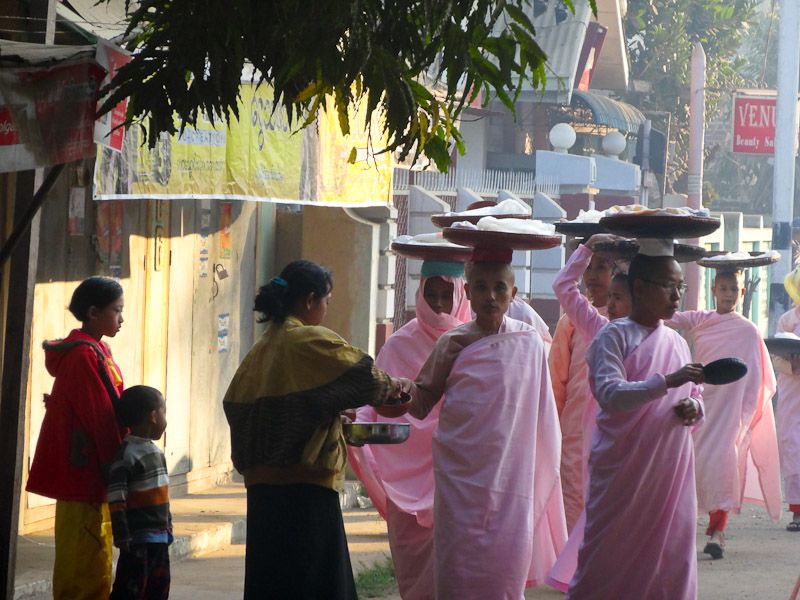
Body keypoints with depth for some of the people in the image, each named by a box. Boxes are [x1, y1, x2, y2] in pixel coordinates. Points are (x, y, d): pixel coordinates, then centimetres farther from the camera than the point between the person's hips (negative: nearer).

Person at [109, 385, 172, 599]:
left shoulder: (156, 452, 14)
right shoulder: (127, 454, -14)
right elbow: (116, 500, -19)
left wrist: (168, 527, 22)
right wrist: (122, 537, -22)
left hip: (159, 538, 9)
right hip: (138, 539, -9)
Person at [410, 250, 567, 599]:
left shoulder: (528, 342, 4)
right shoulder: (454, 343, 2)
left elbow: (542, 416, 10)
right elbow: (422, 402, 5)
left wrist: (547, 469, 10)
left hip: (511, 475, 1)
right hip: (462, 475, 0)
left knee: (506, 568, -2)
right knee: (461, 565, -3)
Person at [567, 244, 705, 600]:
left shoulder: (677, 342, 12)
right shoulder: (614, 337, -6)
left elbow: (694, 397, 20)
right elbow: (610, 395, -19)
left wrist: (693, 407, -4)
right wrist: (668, 381, -27)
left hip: (670, 471, 6)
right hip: (624, 471, -5)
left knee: (670, 554, 5)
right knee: (611, 557, -2)